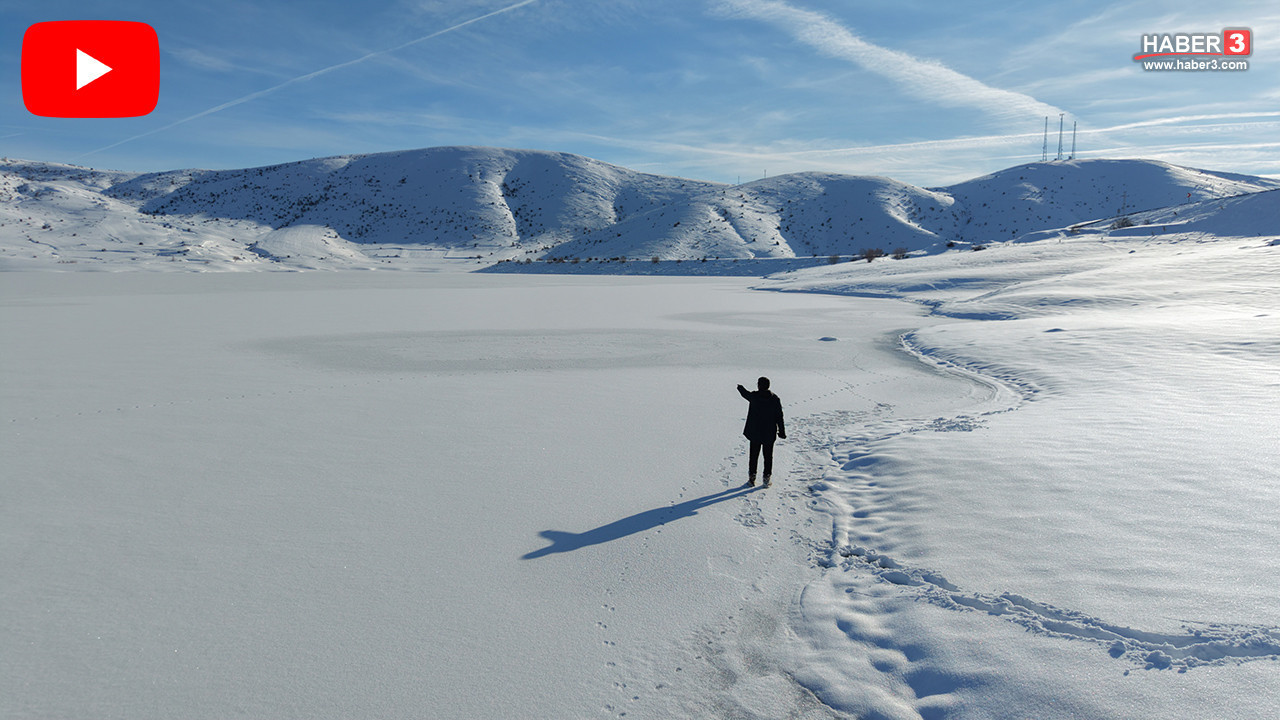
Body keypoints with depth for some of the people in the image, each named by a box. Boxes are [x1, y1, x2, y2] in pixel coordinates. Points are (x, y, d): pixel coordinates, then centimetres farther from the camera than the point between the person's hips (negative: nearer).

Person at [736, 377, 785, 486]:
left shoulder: (754, 396, -12)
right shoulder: (775, 399, -6)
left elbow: (745, 393, 12)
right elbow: (779, 416, -1)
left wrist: (740, 387, 35)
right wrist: (782, 431, 7)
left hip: (755, 433, -1)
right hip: (770, 434, 1)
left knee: (753, 455, 9)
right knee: (768, 456, 11)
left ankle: (752, 477, 12)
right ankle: (767, 477, 13)